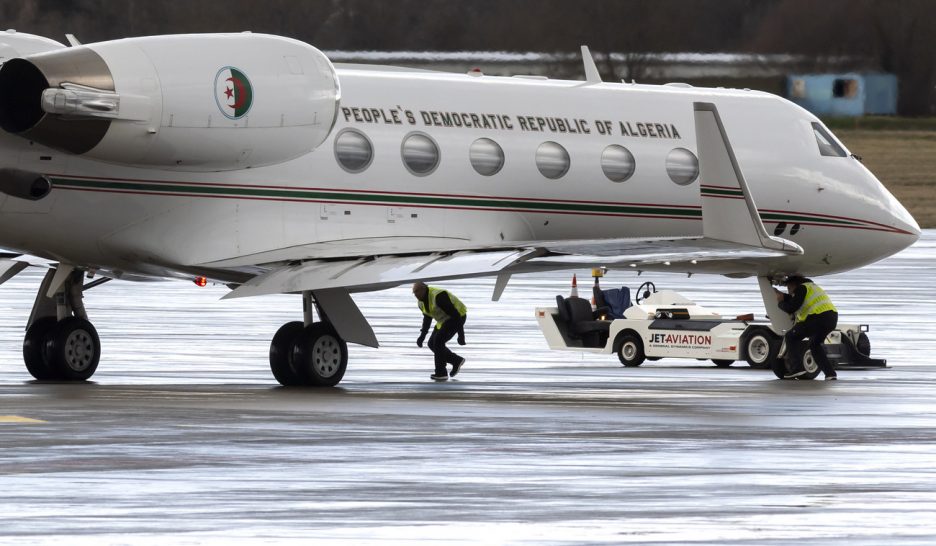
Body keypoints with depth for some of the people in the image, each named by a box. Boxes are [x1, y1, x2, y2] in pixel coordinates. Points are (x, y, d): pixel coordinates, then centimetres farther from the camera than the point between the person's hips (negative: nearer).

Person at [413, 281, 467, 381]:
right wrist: (422, 335, 6)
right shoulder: (422, 302, -1)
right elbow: (427, 318, 16)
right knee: (432, 344, 5)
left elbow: (455, 314, -30)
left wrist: (461, 335, -29)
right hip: (445, 319, 10)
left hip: (458, 317, -10)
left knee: (438, 341, -18)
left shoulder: (438, 296, -31)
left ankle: (441, 373, -6)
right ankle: (456, 361, 21)